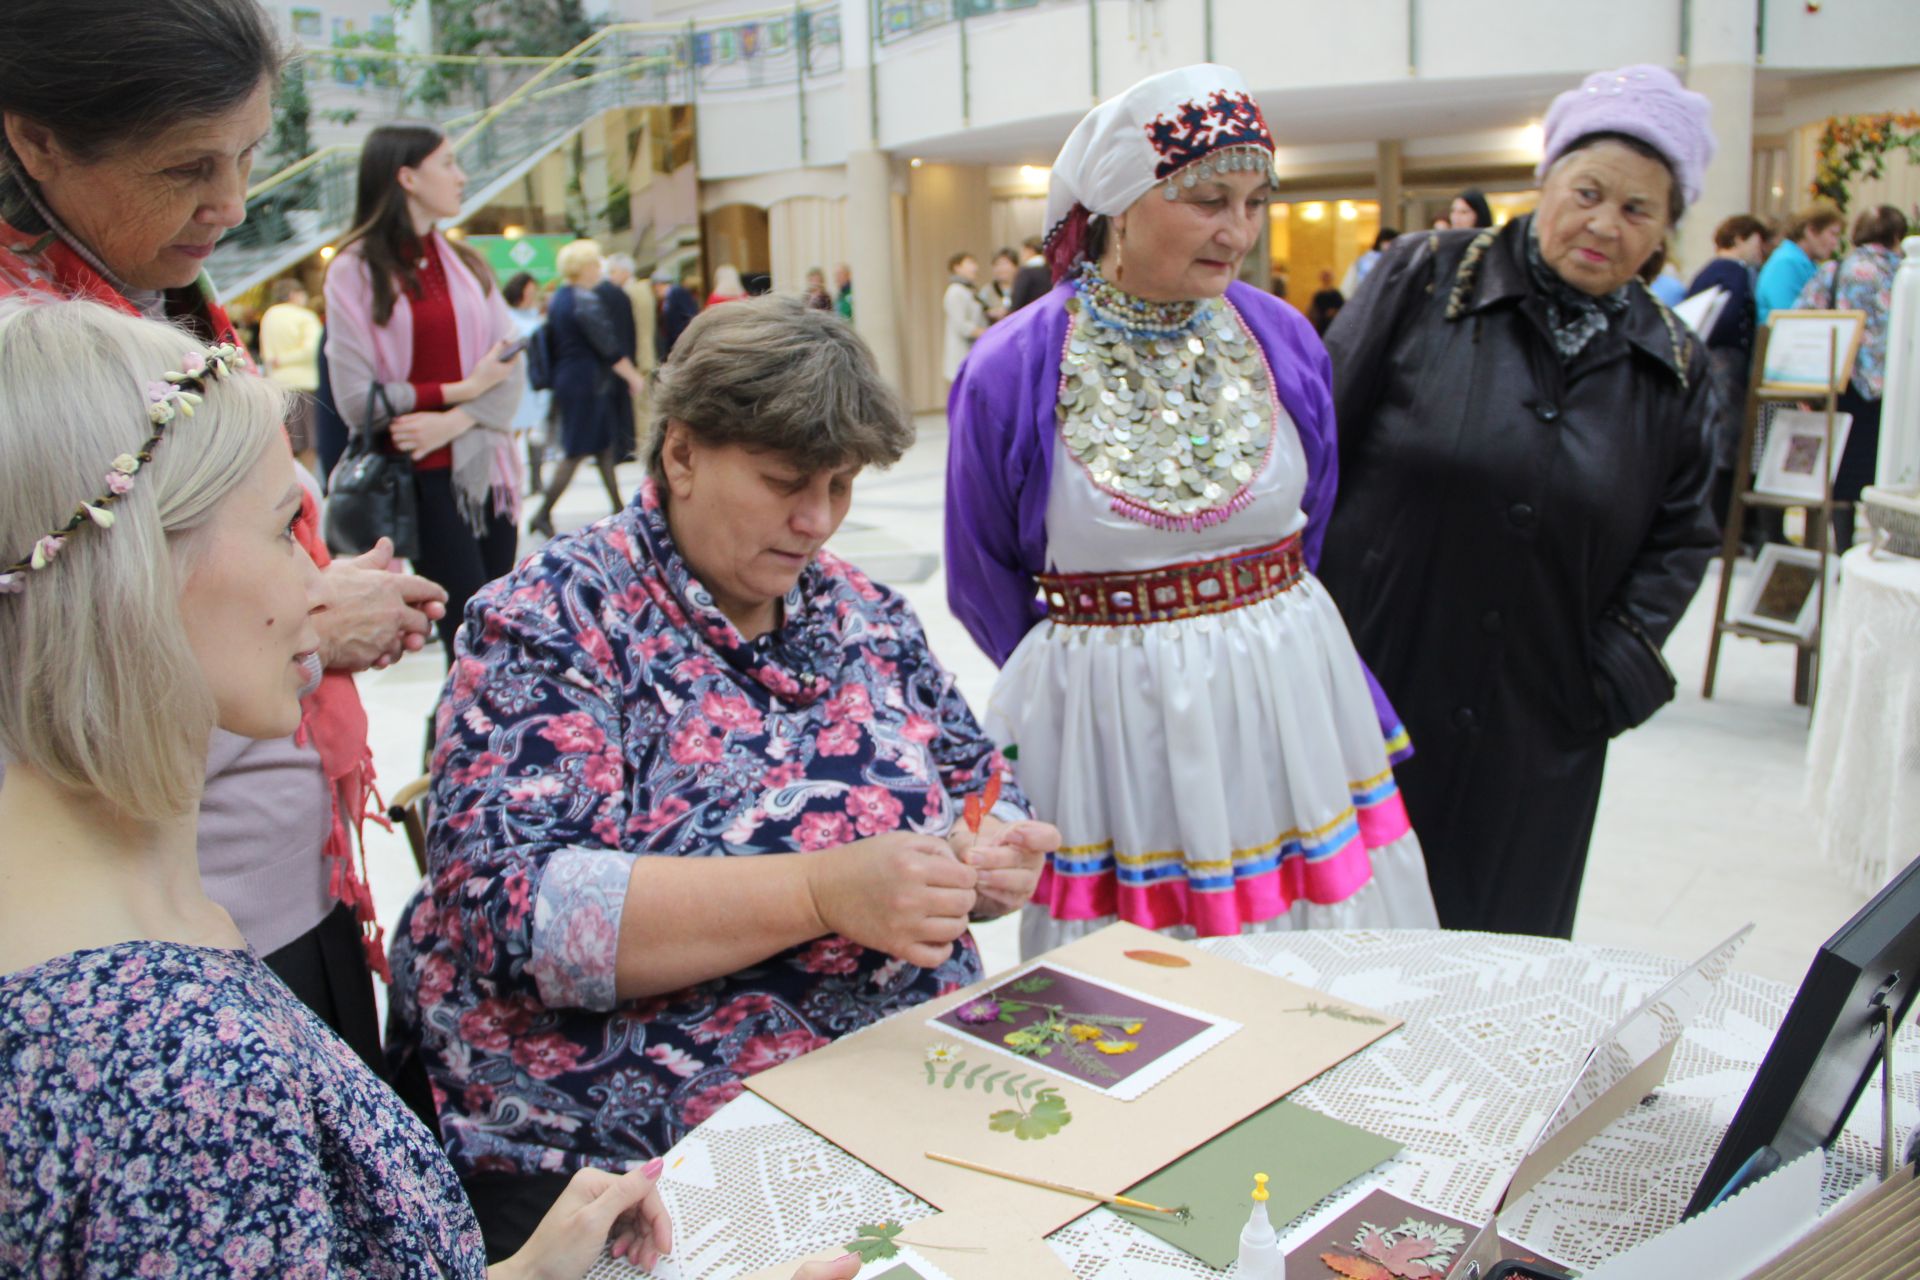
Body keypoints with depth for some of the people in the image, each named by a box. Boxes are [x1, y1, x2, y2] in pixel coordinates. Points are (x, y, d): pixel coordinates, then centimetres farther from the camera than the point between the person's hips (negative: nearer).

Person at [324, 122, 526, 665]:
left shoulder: (466, 264, 14)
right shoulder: (355, 271, -1)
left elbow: (512, 368, 4)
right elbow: (357, 399, -8)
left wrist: (454, 421, -12)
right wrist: (461, 390, -8)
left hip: (484, 466, 5)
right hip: (421, 477, -5)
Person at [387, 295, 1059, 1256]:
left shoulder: (867, 617, 8)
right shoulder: (554, 622, -7)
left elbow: (979, 788, 17)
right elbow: (512, 907, -19)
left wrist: (990, 859, -7)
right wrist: (826, 892, -28)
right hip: (614, 1156, -6)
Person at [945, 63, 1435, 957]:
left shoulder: (1286, 340, 1)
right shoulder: (1012, 371, -8)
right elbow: (986, 582, 4)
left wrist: (1255, 637, 14)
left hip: (1292, 701, 3)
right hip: (1109, 726, -2)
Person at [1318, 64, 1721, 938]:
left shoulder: (1674, 369, 6)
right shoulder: (1424, 280, -4)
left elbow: (1680, 536, 10)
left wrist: (1619, 669, -3)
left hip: (1533, 731, 3)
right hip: (1375, 678, -2)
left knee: (1500, 939, 11)